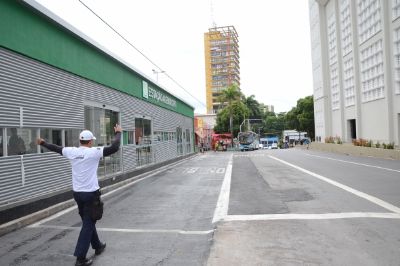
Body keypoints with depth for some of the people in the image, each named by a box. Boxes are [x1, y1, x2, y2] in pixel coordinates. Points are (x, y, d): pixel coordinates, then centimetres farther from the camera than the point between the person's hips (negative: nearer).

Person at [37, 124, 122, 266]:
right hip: (91, 193, -7)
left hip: (77, 193, 7)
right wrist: (118, 133, -6)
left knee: (88, 222, 21)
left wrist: (43, 143, 38)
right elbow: (114, 148, -21)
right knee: (88, 225, 1)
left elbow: (56, 148, 19)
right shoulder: (93, 152, -15)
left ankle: (97, 246, 38)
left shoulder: (72, 152, 1)